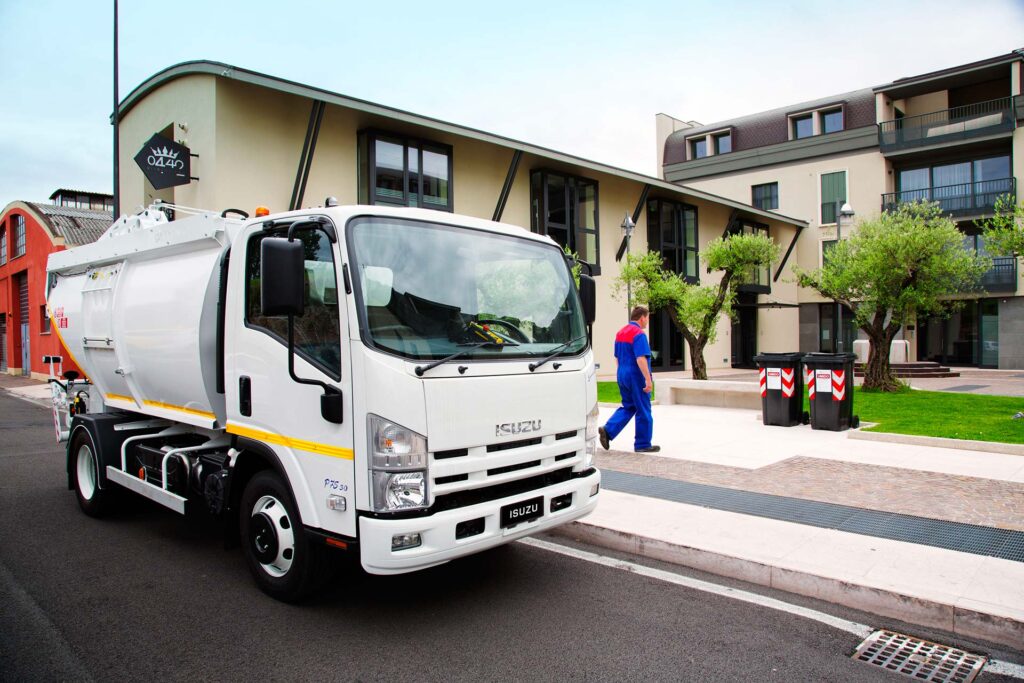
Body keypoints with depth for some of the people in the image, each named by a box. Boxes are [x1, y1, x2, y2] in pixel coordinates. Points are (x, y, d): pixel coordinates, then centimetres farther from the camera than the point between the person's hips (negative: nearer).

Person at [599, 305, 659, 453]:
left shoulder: (620, 333, 11)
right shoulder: (639, 334, -16)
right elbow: (641, 359, -23)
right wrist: (648, 380, -21)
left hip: (622, 375, 8)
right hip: (636, 376, -8)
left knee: (628, 407, 16)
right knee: (643, 411, 4)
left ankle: (607, 430, -1)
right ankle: (643, 444, 13)